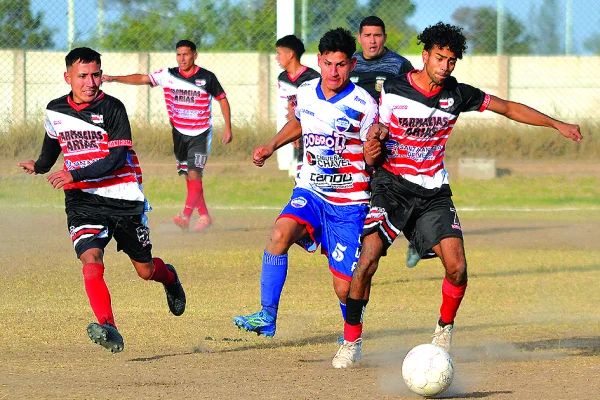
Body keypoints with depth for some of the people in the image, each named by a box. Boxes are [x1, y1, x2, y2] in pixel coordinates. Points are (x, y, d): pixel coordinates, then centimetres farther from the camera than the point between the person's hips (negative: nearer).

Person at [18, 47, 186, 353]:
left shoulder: (112, 108, -11)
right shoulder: (55, 110, 4)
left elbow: (117, 159, -20)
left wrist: (76, 174, -28)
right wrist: (39, 166, 25)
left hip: (123, 200, -2)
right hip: (82, 201, 2)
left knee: (146, 271, 12)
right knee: (91, 260, -25)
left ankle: (169, 277, 49)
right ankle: (108, 330, -35)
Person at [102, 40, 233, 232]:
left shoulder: (207, 77, -6)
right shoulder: (168, 75, 1)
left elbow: (222, 99, 4)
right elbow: (141, 79, 2)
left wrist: (228, 127, 1)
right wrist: (114, 78, -7)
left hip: (200, 134, -4)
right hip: (179, 134, 4)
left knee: (194, 174, -16)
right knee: (189, 176, 5)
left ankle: (186, 216, -23)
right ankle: (204, 216, 16)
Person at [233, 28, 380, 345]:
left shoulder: (363, 105, -13)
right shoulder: (305, 93, 1)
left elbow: (372, 160, -7)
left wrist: (373, 153, -29)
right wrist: (271, 146, 13)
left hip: (349, 202, -3)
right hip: (309, 192, 3)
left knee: (344, 288, -5)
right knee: (280, 234, -28)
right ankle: (267, 317, -21)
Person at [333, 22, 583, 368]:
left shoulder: (456, 94, 1)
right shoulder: (392, 91, -7)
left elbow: (508, 108, 11)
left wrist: (557, 124, 9)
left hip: (434, 193, 3)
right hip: (392, 186, -3)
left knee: (457, 268, -14)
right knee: (367, 261, -20)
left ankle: (445, 328, 15)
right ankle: (352, 342, -7)